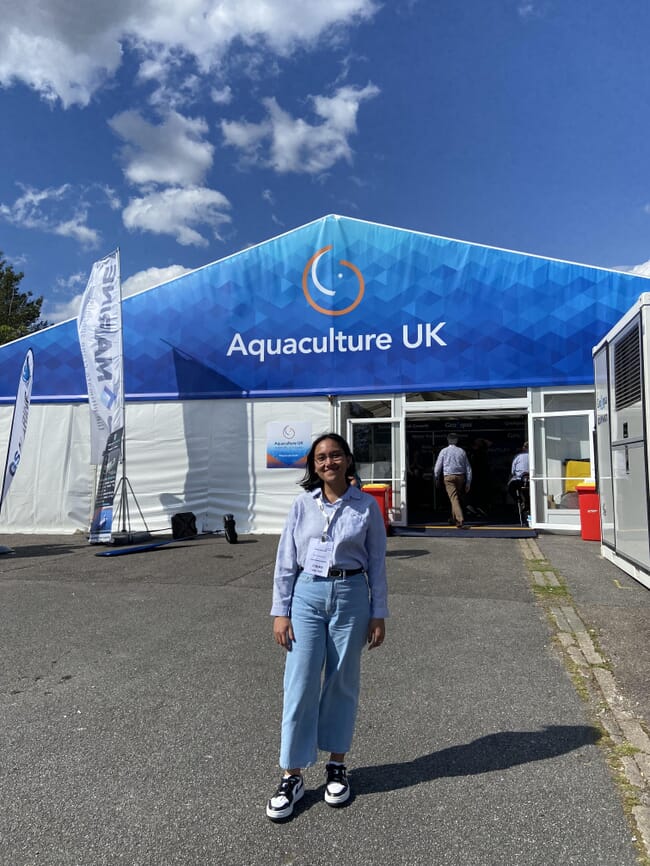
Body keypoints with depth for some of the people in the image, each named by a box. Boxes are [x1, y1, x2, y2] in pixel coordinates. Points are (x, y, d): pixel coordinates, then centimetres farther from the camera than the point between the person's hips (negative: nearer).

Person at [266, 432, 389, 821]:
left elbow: (377, 563, 3)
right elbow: (286, 560, 3)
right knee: (300, 685, 1)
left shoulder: (367, 505, -1)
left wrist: (378, 614, 1)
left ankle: (337, 765, 30)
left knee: (342, 684, 11)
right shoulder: (303, 505, 1)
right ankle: (292, 777, 15)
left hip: (351, 596, 0)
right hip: (308, 595, 1)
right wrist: (281, 611, 0)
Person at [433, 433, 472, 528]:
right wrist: (468, 482, 14)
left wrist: (437, 478, 18)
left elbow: (437, 466, 2)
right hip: (461, 477, 4)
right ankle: (453, 518, 32)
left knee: (454, 499, -9)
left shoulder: (444, 451, 1)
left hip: (449, 477, -3)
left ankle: (460, 520, -23)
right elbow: (468, 468, 9)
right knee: (456, 498, 19)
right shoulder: (462, 451, 8)